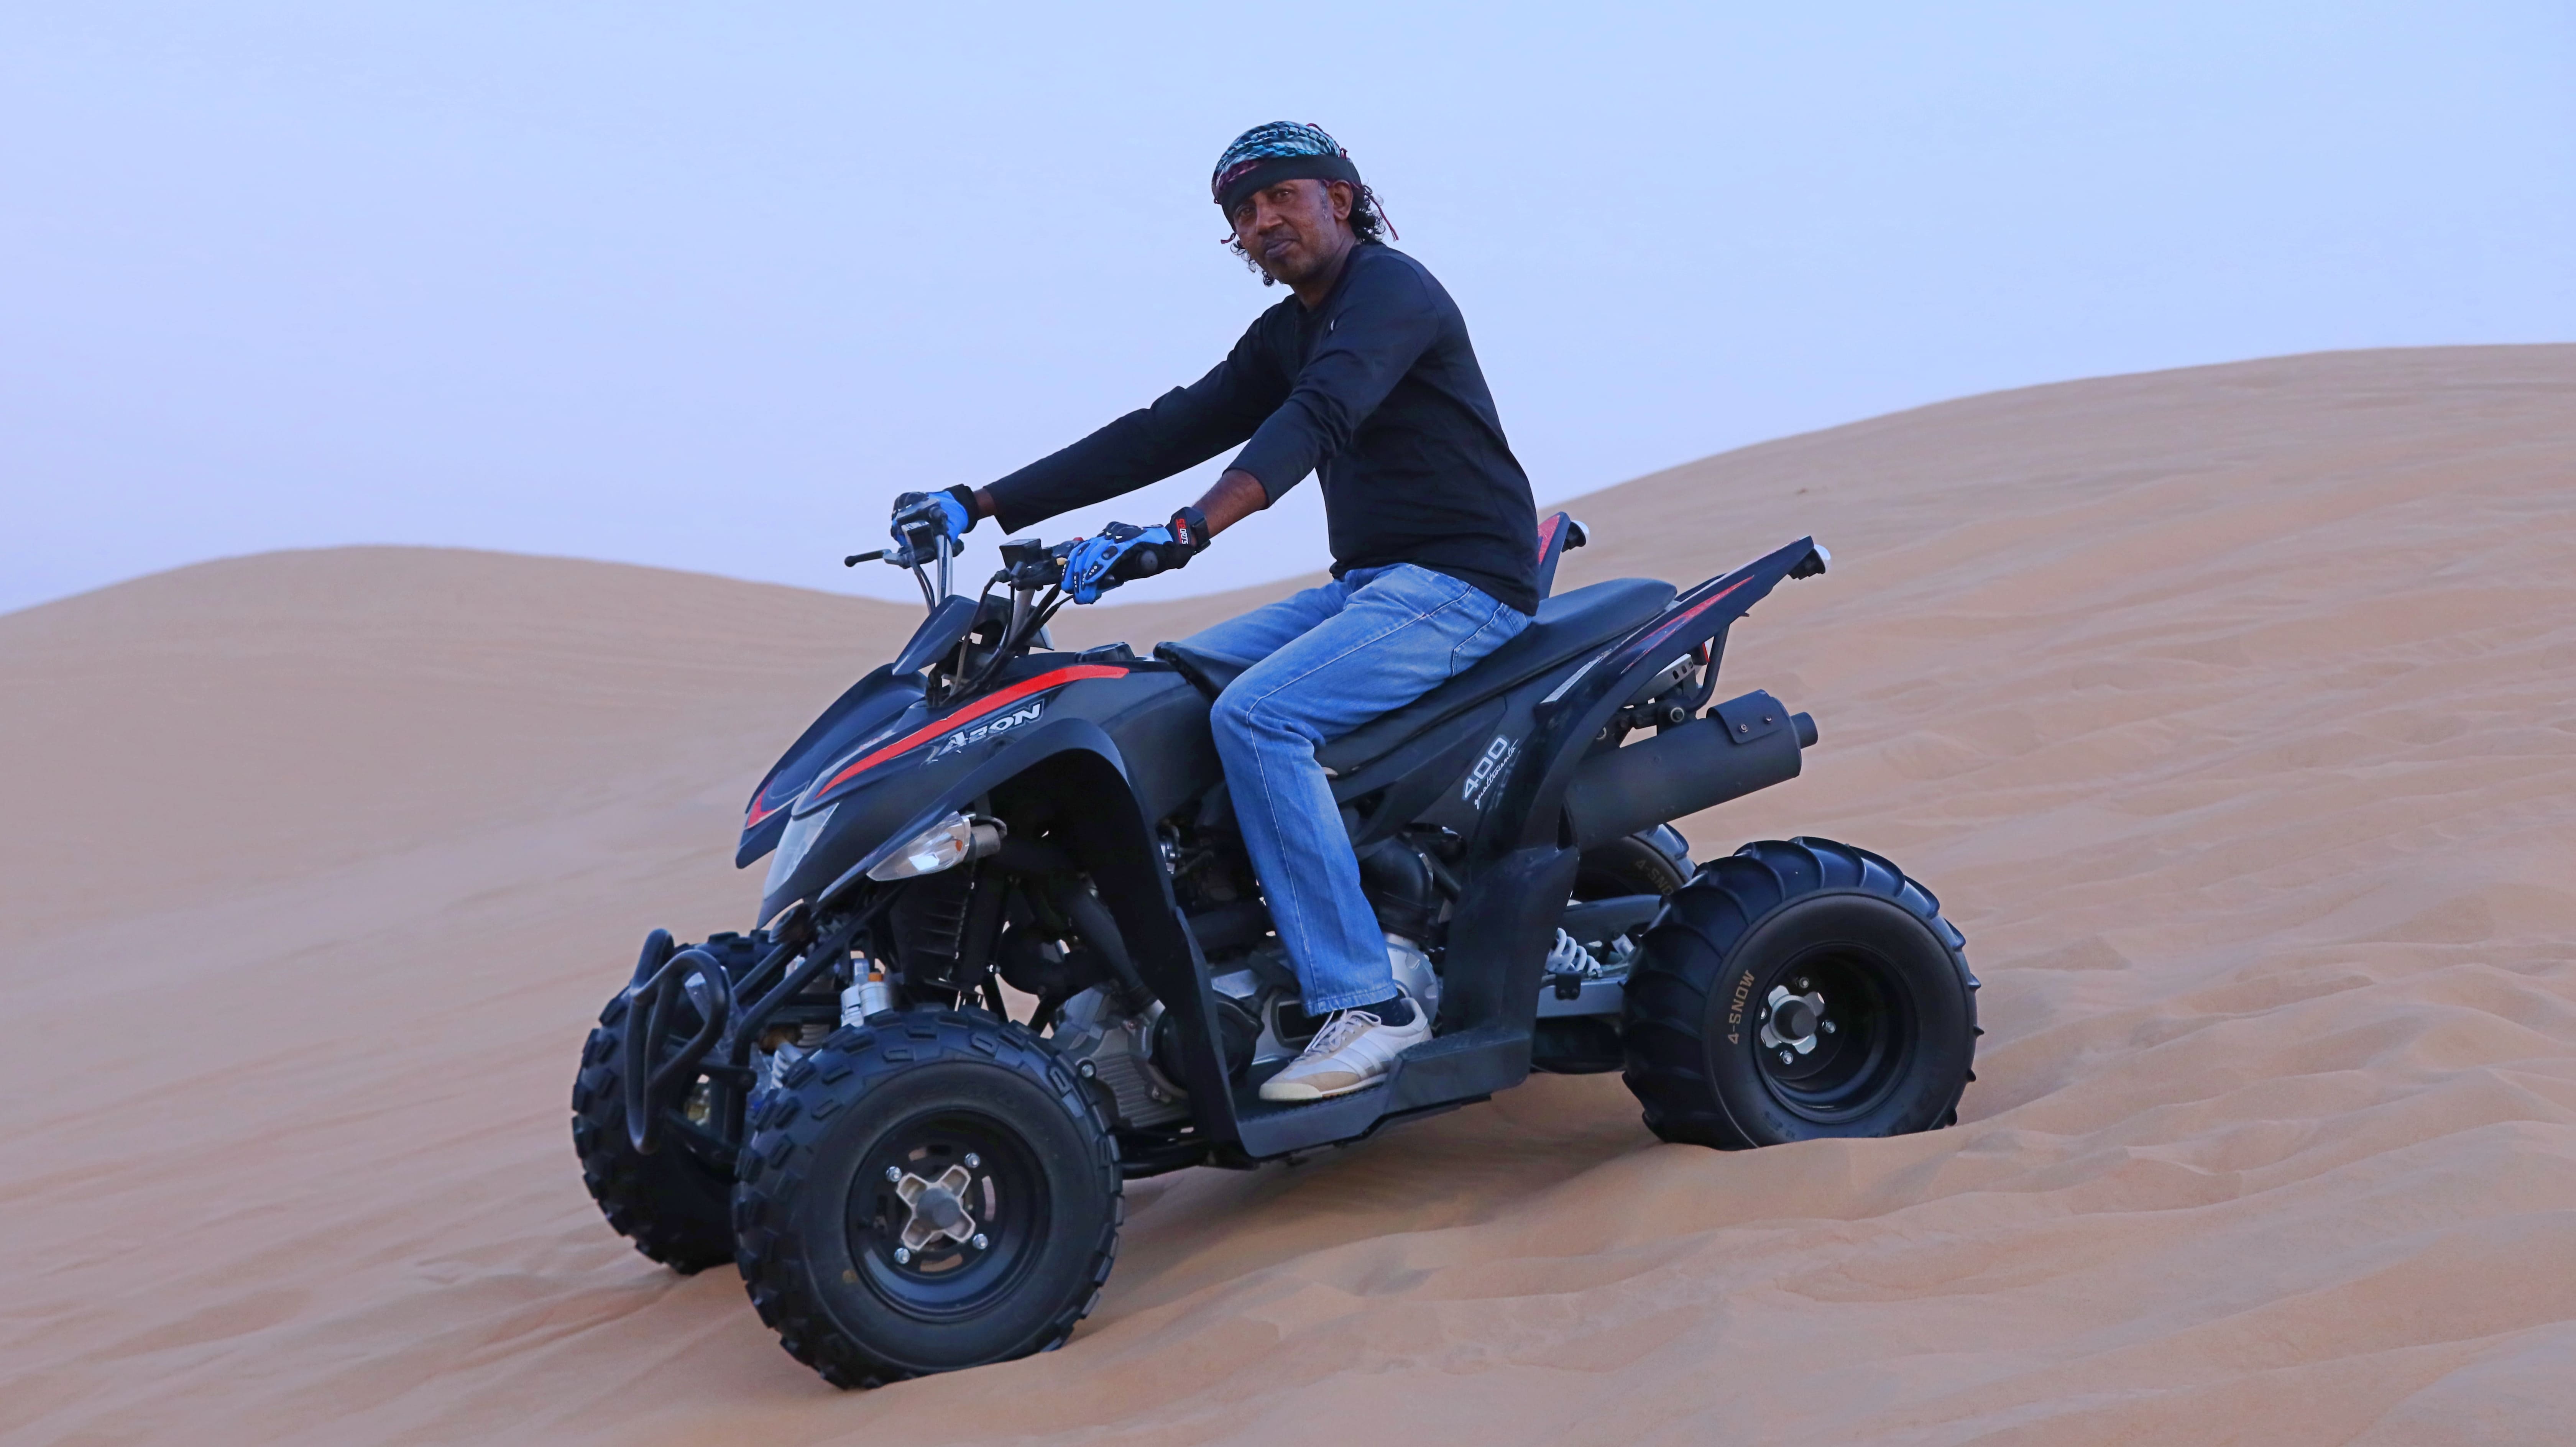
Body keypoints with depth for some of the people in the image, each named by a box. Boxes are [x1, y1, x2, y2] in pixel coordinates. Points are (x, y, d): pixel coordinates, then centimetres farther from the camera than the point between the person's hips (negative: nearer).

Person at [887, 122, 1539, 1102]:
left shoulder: (1391, 288, -10)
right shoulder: (1285, 336, 18)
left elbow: (1319, 417, -29)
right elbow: (1165, 433, 12)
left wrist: (1187, 531, -44)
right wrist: (983, 506, 5)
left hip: (1460, 583, -9)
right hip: (1367, 583, 9)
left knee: (1255, 714, -28)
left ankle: (1365, 1001, -26)